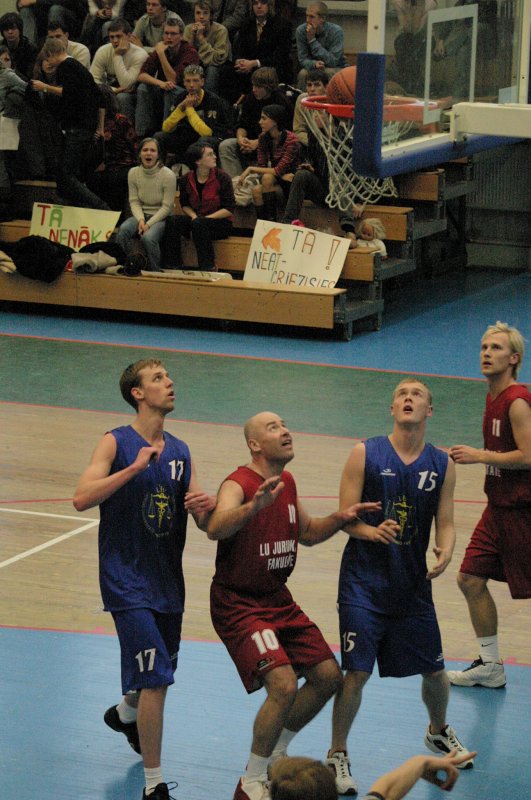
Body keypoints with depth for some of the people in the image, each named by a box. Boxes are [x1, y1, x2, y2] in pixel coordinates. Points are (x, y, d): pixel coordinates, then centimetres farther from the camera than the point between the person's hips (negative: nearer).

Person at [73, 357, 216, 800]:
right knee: (156, 678, -15)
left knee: (161, 673, 21)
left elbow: (205, 522, 10)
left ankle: (125, 713, 55)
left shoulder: (180, 452, 9)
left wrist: (207, 506, -14)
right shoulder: (117, 443, -7)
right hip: (127, 581, -7)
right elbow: (82, 498, -21)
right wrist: (134, 468, -27)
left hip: (167, 580, 7)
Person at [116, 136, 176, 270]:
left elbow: (167, 207, -10)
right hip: (141, 214, 4)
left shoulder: (168, 175, -12)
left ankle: (154, 272, -15)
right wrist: (141, 220, -15)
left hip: (161, 218, -4)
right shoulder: (133, 173, 1)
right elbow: (134, 201, 4)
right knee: (123, 229, -29)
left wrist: (149, 224, -18)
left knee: (148, 237, -35)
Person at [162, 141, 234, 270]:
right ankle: (173, 266, -21)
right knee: (172, 221, -23)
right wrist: (193, 216, -7)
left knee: (199, 224, -36)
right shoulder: (186, 180, 2)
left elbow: (229, 209, -9)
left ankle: (207, 267, -31)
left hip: (220, 222, -4)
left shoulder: (222, 178, -8)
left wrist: (205, 218, -17)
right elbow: (185, 204, 16)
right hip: (196, 219, 4)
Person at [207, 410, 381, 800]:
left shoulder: (287, 483, 6)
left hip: (278, 599, 9)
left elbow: (307, 532, 23)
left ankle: (275, 753, 28)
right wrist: (255, 505, -60)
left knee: (328, 676, 9)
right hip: (238, 604, -9)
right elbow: (215, 529, -42)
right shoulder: (238, 484, -20)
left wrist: (340, 518, 4)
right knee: (283, 685, -23)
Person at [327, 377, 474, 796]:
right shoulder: (366, 454, -6)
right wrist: (373, 532, -28)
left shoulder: (442, 465, 2)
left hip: (413, 582, 3)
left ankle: (439, 731, 43)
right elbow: (345, 517, -8)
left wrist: (445, 553, -18)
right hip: (364, 580, -3)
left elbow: (446, 523, 4)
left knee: (434, 669, 12)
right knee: (357, 672, -9)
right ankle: (337, 756, 8)